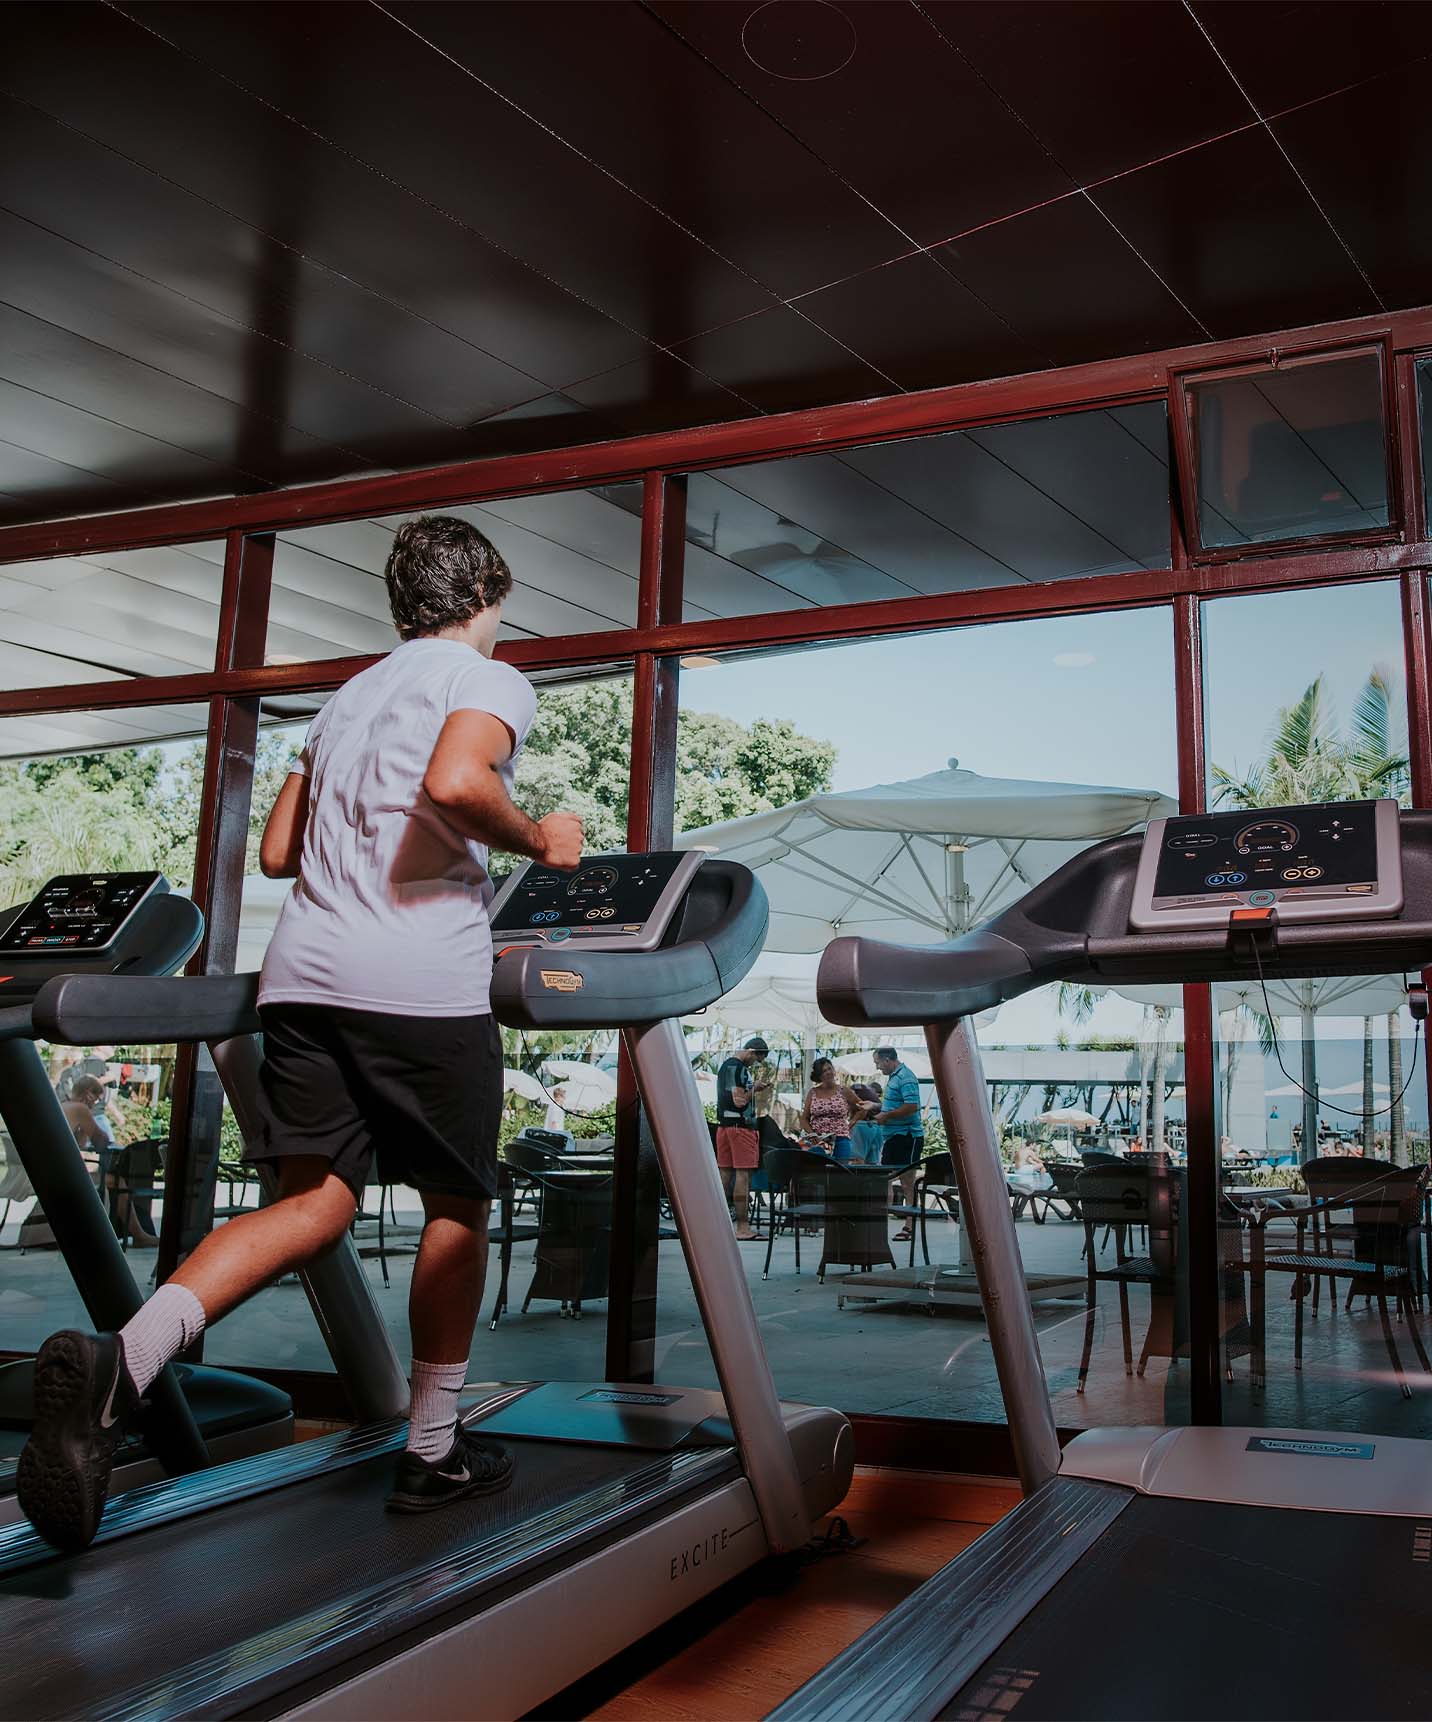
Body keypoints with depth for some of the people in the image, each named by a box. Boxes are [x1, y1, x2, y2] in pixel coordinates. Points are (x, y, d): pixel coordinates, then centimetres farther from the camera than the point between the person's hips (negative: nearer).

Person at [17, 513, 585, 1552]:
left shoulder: (347, 699, 25)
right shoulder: (489, 681, 2)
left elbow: (277, 852, 23)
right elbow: (454, 783, -20)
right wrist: (538, 843, -4)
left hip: (306, 971, 6)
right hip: (423, 980, -6)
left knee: (316, 1203, 5)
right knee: (457, 1207, 10)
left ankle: (123, 1359, -18)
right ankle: (434, 1451, 20)